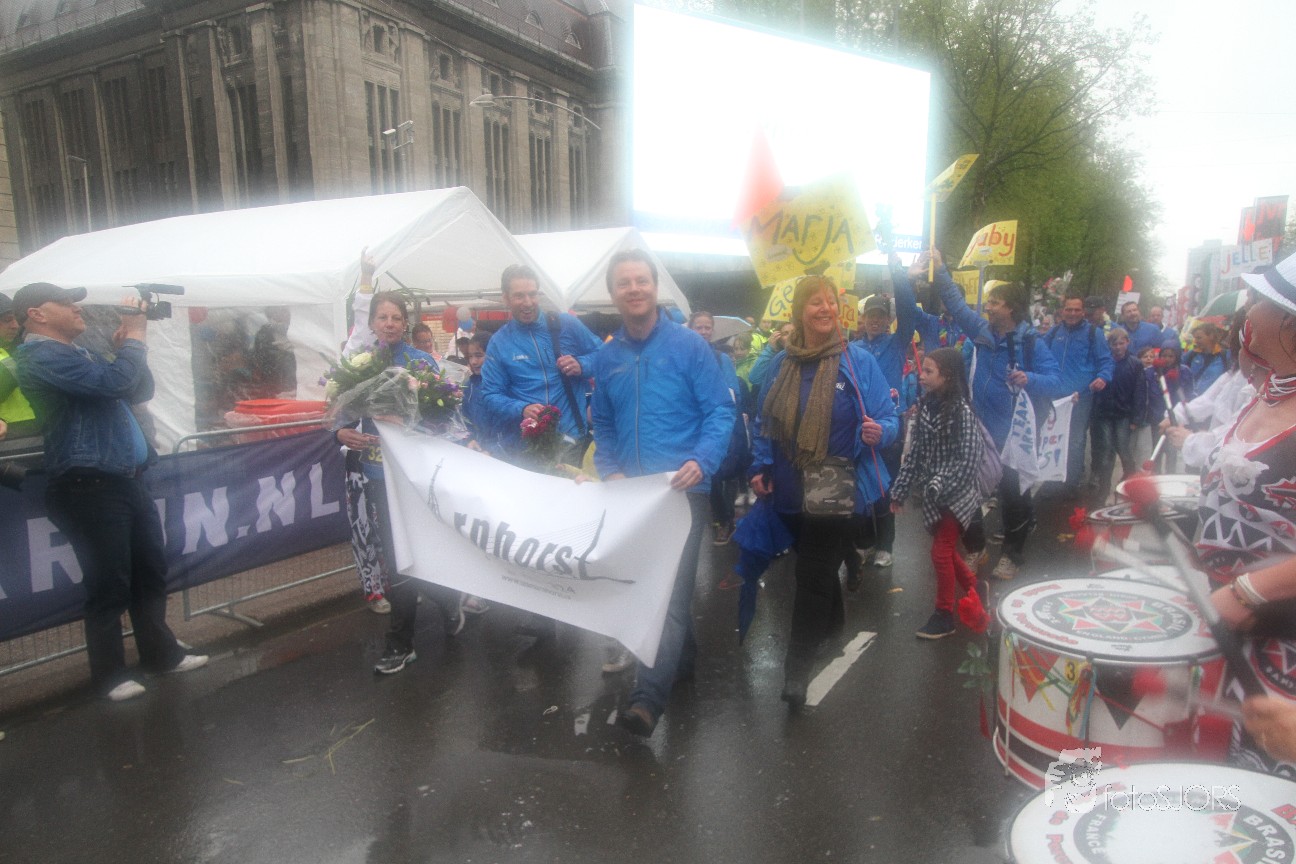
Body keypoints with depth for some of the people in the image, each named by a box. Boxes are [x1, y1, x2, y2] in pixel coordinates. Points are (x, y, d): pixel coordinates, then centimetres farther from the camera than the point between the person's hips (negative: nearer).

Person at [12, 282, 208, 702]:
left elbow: (139, 391, 20)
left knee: (151, 572, 15)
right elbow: (115, 383, -26)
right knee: (109, 585, -1)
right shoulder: (42, 355, -12)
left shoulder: (80, 354, 20)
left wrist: (132, 344, 6)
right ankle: (110, 674, 13)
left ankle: (161, 652, 29)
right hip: (90, 487, -9)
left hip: (128, 480, 9)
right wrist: (135, 336, -11)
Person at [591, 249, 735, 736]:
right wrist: (610, 471, -2)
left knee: (670, 590, -10)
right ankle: (684, 657, 40)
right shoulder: (606, 358, 8)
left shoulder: (688, 345, -5)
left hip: (682, 489, -5)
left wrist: (701, 462, -23)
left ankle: (648, 699, -10)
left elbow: (720, 412, -7)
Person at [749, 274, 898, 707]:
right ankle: (833, 619, 48)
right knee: (818, 566, 21)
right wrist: (761, 467, 1)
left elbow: (888, 418, -8)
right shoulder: (782, 363, 3)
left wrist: (879, 431, -30)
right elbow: (764, 422, 10)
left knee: (813, 575, -3)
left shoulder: (858, 360, -8)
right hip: (791, 489, 4)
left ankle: (797, 668, 6)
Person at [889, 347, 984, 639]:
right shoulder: (925, 406, 3)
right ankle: (973, 585, 41)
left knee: (942, 552, -1)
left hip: (955, 494, -6)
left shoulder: (961, 411, -16)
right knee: (946, 549, 16)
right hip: (933, 493, 6)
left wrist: (938, 486, -24)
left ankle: (944, 615, 14)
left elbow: (968, 459, -19)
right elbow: (916, 452, 7)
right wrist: (900, 490, 6)